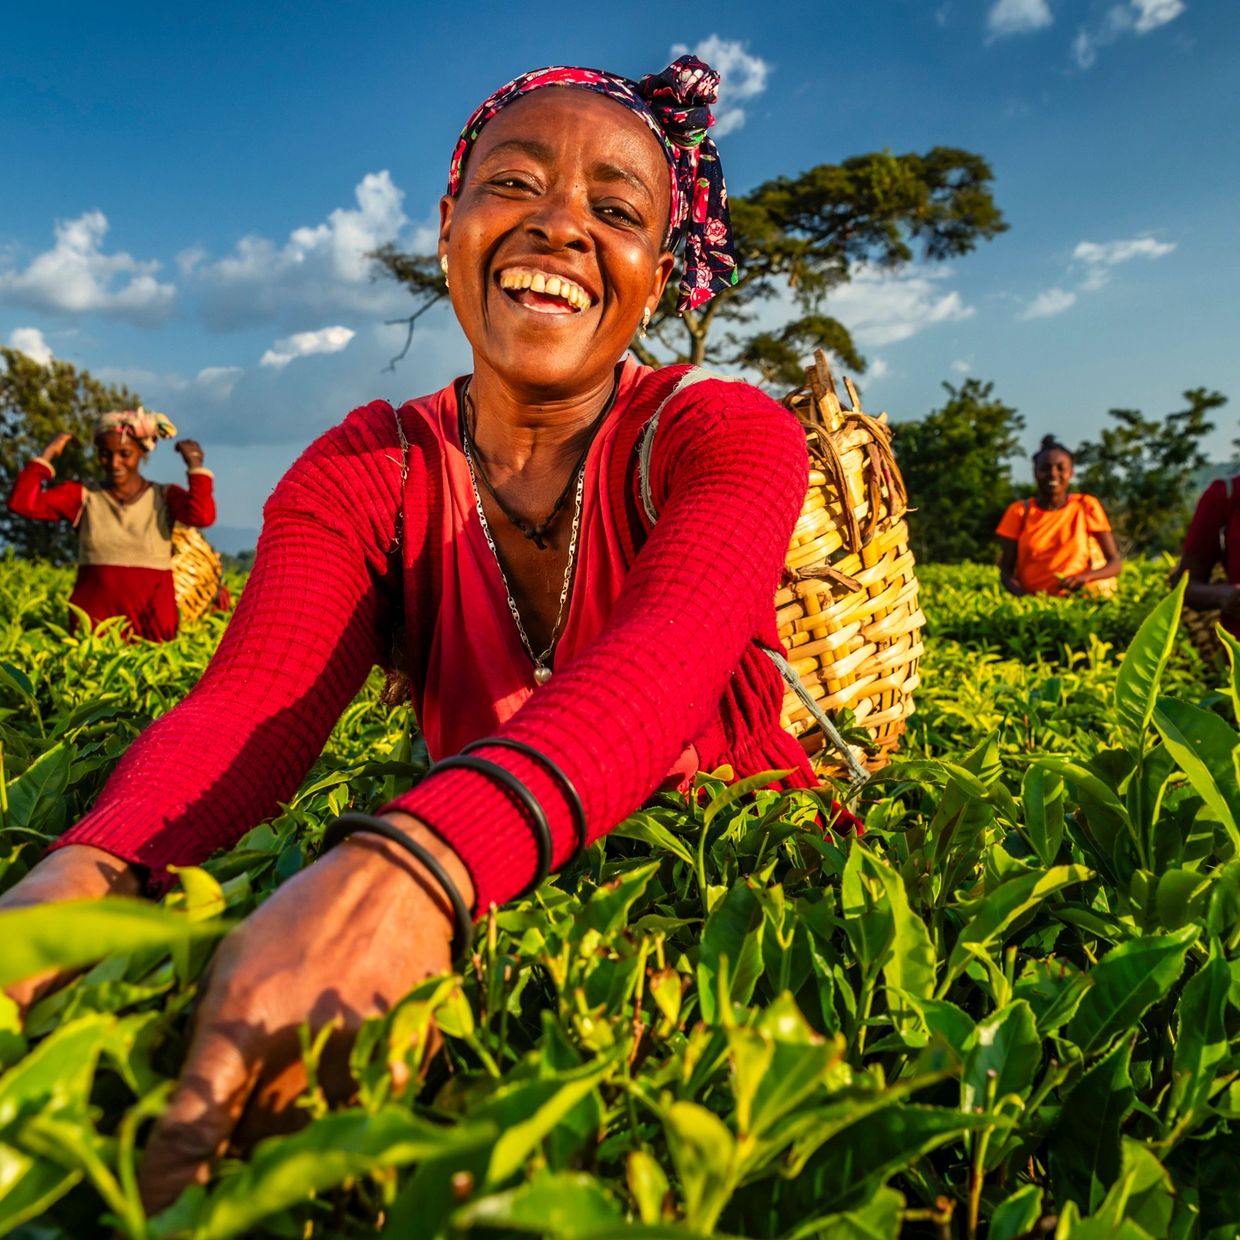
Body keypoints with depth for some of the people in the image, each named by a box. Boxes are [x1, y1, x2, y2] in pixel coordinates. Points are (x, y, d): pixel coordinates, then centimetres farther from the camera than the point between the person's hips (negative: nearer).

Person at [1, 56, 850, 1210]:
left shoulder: (725, 437, -13)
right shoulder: (363, 474, -4)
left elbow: (664, 662, -35)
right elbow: (256, 700, -21)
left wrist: (412, 868, -54)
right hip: (497, 928, 2)